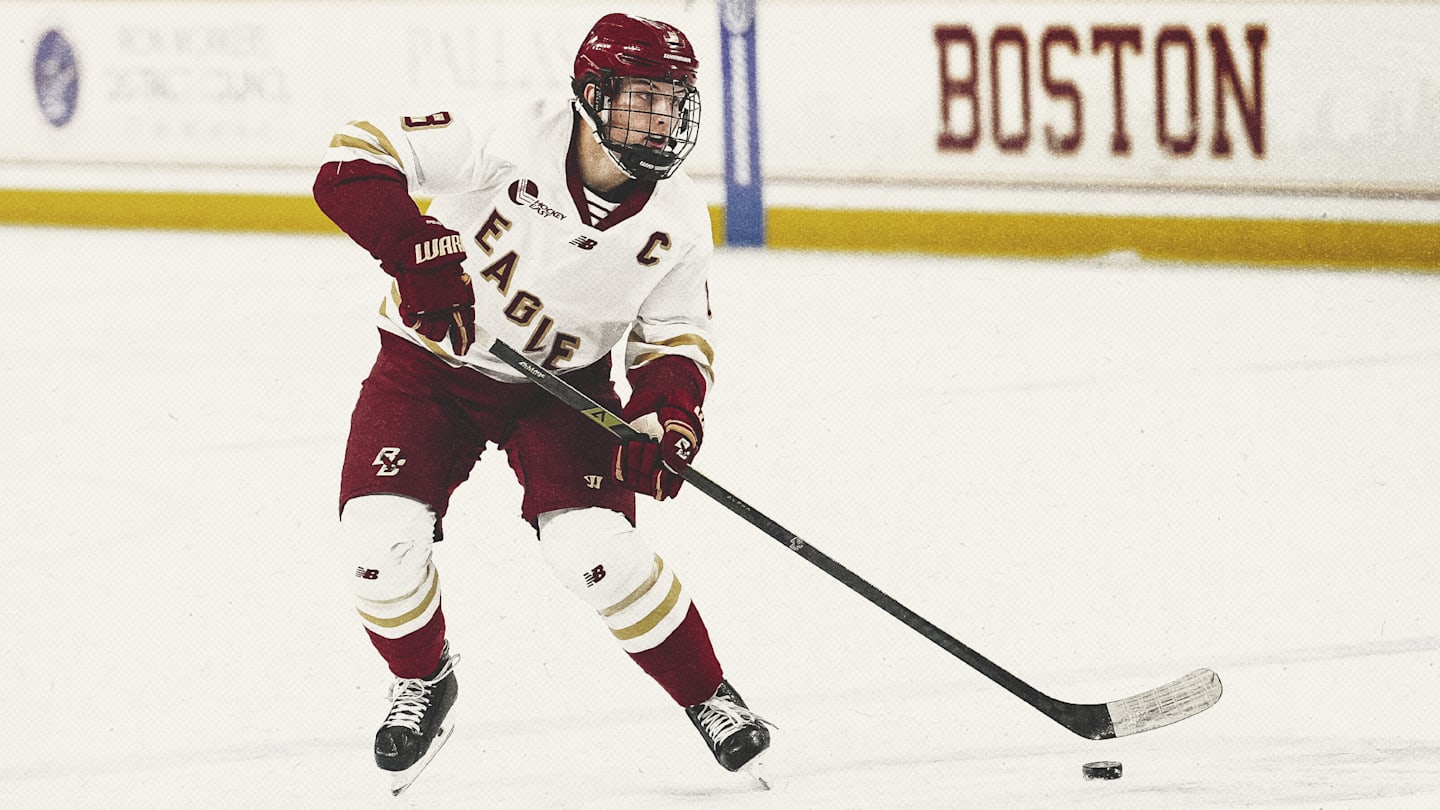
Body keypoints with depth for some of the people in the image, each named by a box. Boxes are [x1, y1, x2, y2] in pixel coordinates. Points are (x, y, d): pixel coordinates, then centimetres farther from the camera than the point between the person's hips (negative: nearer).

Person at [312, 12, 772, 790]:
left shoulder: (678, 220, -12)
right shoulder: (510, 137, -26)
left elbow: (674, 338, 1)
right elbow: (355, 158, -26)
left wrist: (669, 416, -20)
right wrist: (420, 253, -38)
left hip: (561, 383, 1)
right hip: (432, 365, -1)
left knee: (592, 543, -19)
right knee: (380, 539, -16)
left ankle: (709, 699, 2)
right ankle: (423, 681, 16)